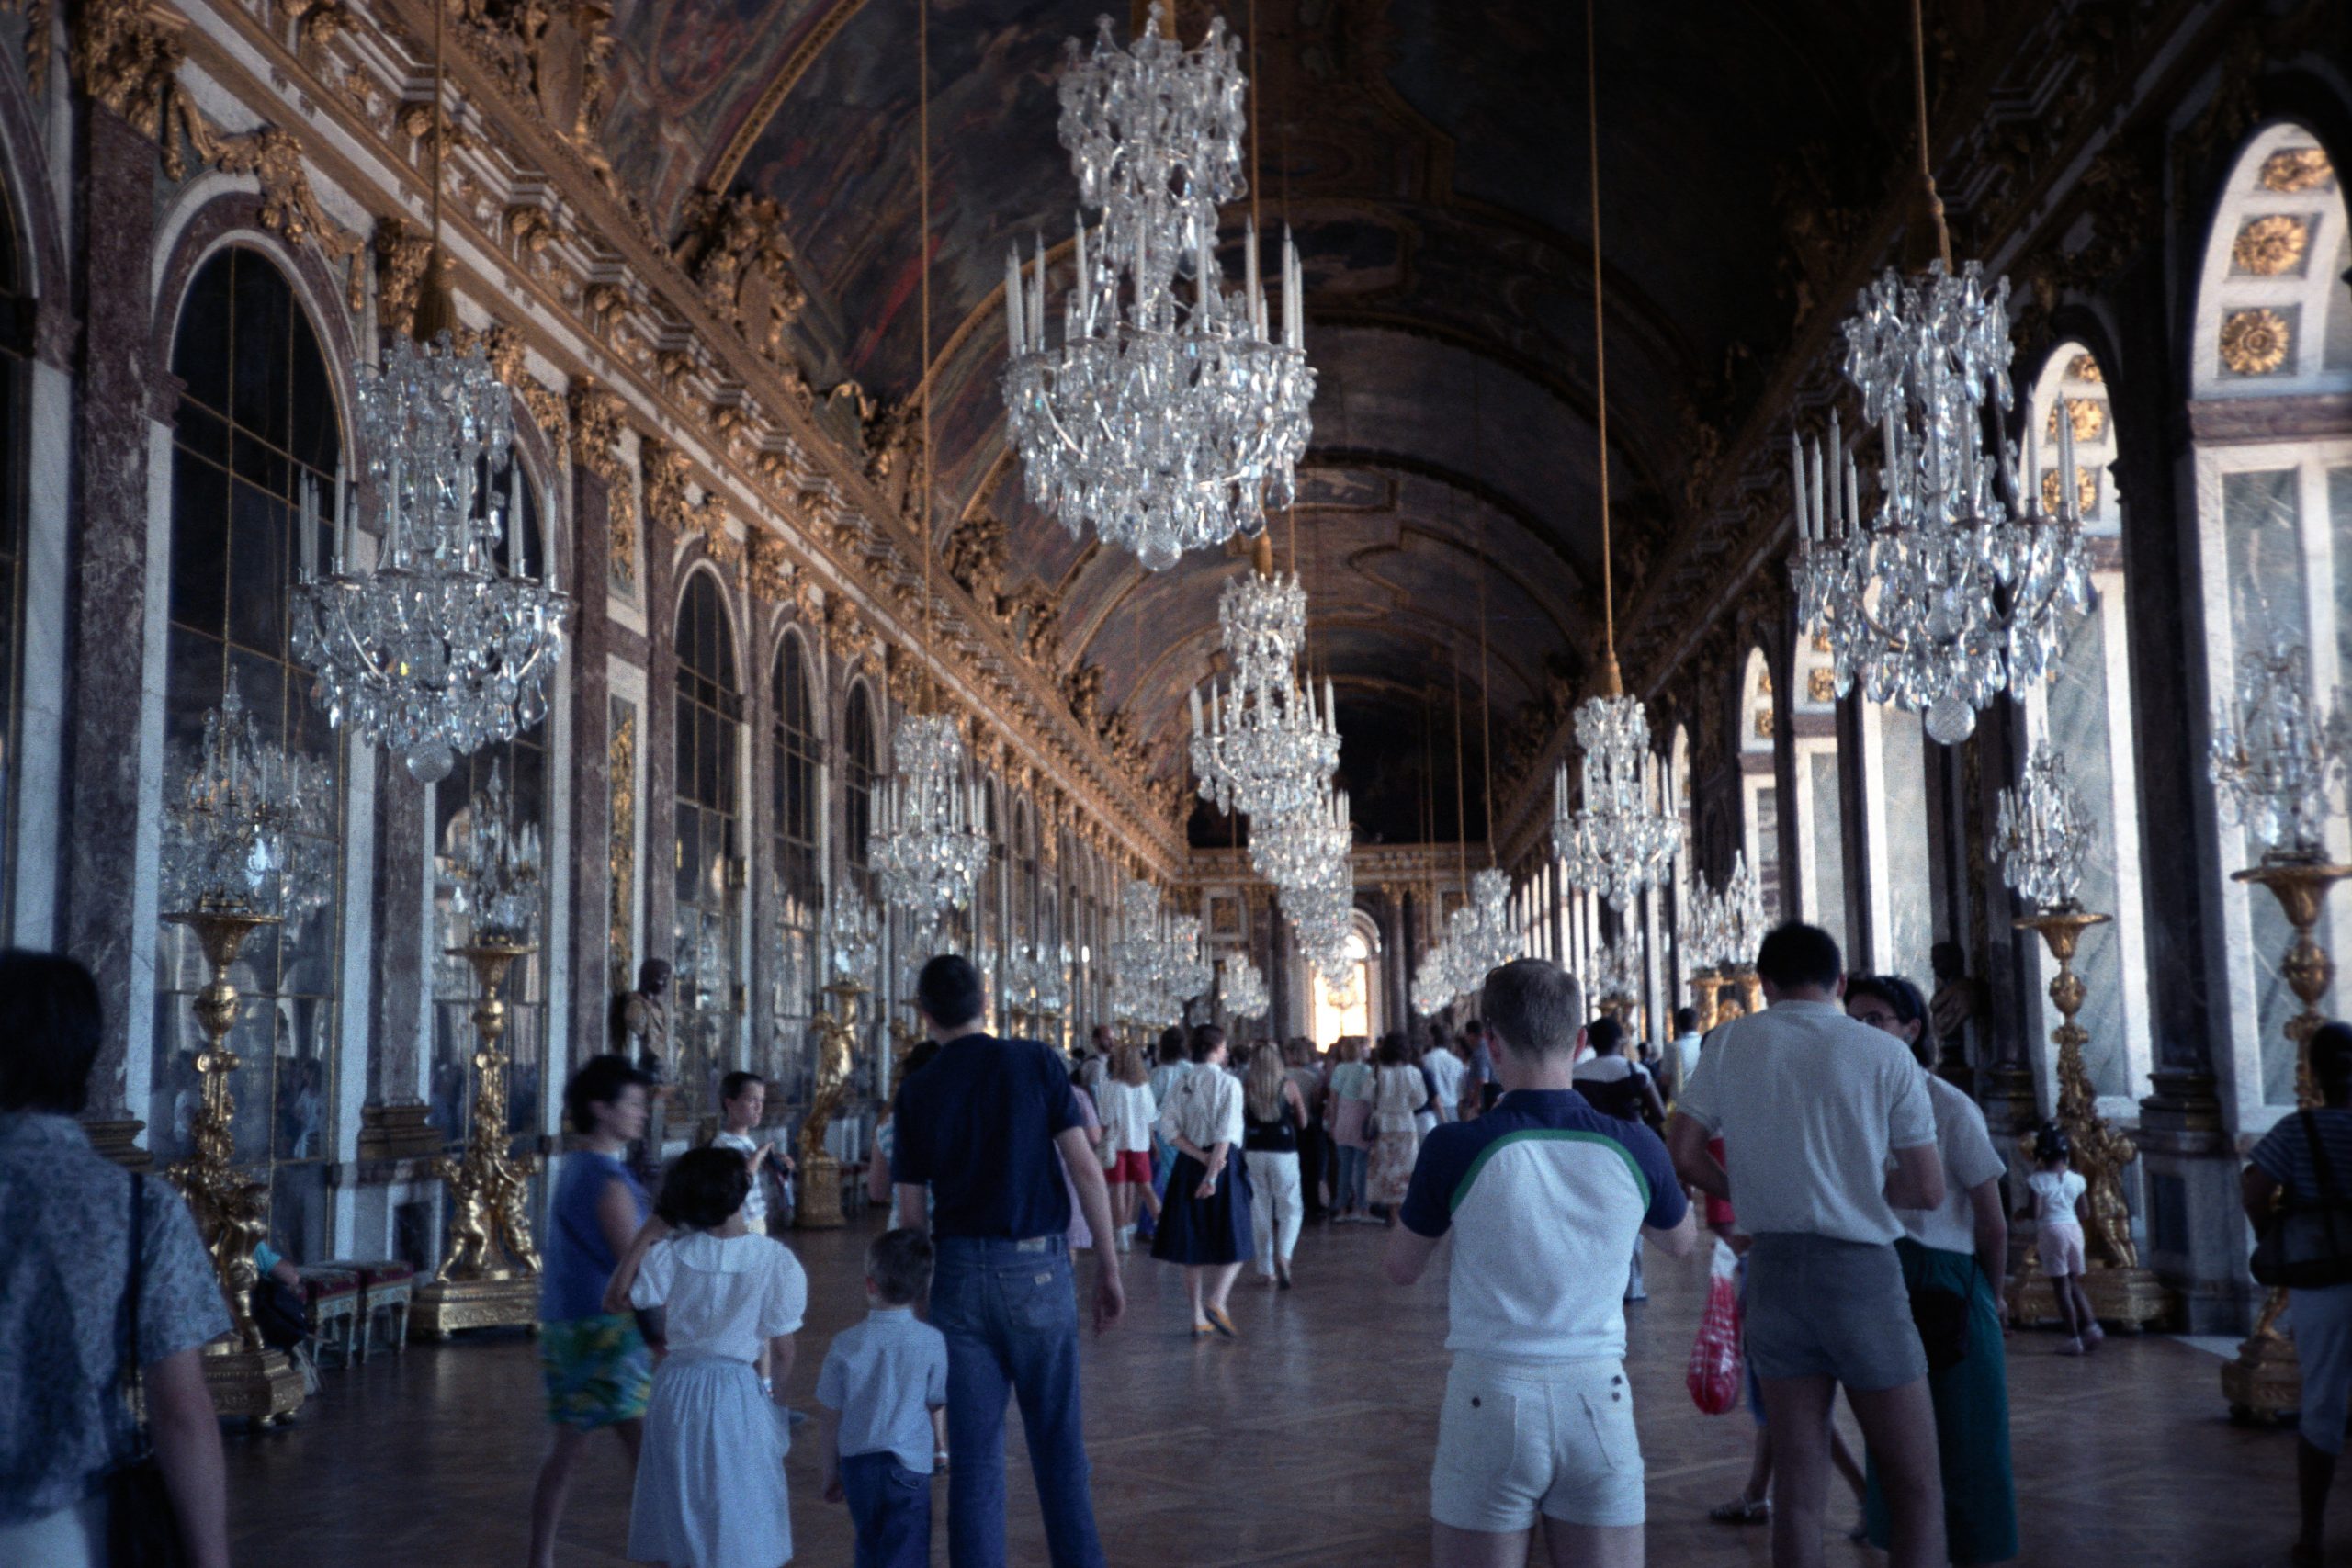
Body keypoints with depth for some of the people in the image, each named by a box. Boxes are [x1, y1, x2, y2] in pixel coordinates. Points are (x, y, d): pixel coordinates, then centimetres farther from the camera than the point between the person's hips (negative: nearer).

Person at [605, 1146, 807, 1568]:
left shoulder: (672, 1254, -11)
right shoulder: (776, 1260, -15)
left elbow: (616, 1300, 1)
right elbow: (782, 1350, -8)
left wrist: (646, 1233, -1)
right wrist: (772, 1389, 11)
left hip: (677, 1391, 2)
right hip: (739, 1395, -2)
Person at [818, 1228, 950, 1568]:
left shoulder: (845, 1345, -7)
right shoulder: (932, 1342, -10)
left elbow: (829, 1418, -1)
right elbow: (937, 1406, 2)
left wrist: (830, 1473, 12)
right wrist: (940, 1447, 23)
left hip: (857, 1461, 3)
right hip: (909, 1464, -2)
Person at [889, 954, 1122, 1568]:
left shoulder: (917, 1091, 3)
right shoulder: (1036, 1062, -1)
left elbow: (911, 1212, 4)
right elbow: (1084, 1167, -6)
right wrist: (1108, 1269, -1)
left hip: (959, 1271, 1)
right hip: (1037, 1265, -1)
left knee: (974, 1453, 7)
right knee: (1058, 1439, 11)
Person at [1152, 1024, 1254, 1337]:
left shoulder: (1182, 1083, 6)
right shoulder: (1228, 1083, -8)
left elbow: (1168, 1127, -3)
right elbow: (1225, 1133, -18)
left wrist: (1200, 1157, -9)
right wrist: (1213, 1173, -21)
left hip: (1189, 1164, 5)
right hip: (1224, 1164, -5)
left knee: (1193, 1242, 10)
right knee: (1234, 1240, 5)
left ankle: (1199, 1318, 12)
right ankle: (1216, 1302, -17)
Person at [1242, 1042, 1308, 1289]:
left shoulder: (1246, 1089, -2)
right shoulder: (1289, 1087, -3)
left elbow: (1239, 1124, -1)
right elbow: (1302, 1122, 6)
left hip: (1254, 1153, 1)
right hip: (1283, 1151, -1)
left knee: (1260, 1211, 9)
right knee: (1290, 1208, 7)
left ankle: (1265, 1270, 11)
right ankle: (1282, 1255, -17)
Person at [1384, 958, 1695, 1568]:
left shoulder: (1456, 1147, -13)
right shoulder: (1633, 1146, -5)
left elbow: (1401, 1268, 4)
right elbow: (1682, 1241, 18)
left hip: (1491, 1402, -2)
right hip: (1600, 1402, 2)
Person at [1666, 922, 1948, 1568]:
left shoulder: (1731, 1043, 1)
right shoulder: (1886, 1054, -5)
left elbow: (1682, 1153, -1)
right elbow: (1928, 1190, -4)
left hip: (1773, 1267, 3)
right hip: (1862, 1271, -2)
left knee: (1798, 1484, 11)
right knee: (1916, 1484, 9)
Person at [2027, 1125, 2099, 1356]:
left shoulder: (2037, 1181, -10)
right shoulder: (2075, 1179, 3)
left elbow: (2036, 1213, -14)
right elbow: (2082, 1213, 8)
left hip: (2051, 1230, -4)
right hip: (2073, 1228, 5)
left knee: (2061, 1286, 1)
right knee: (2074, 1283, 19)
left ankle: (2074, 1339, 1)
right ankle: (2090, 1326, 6)